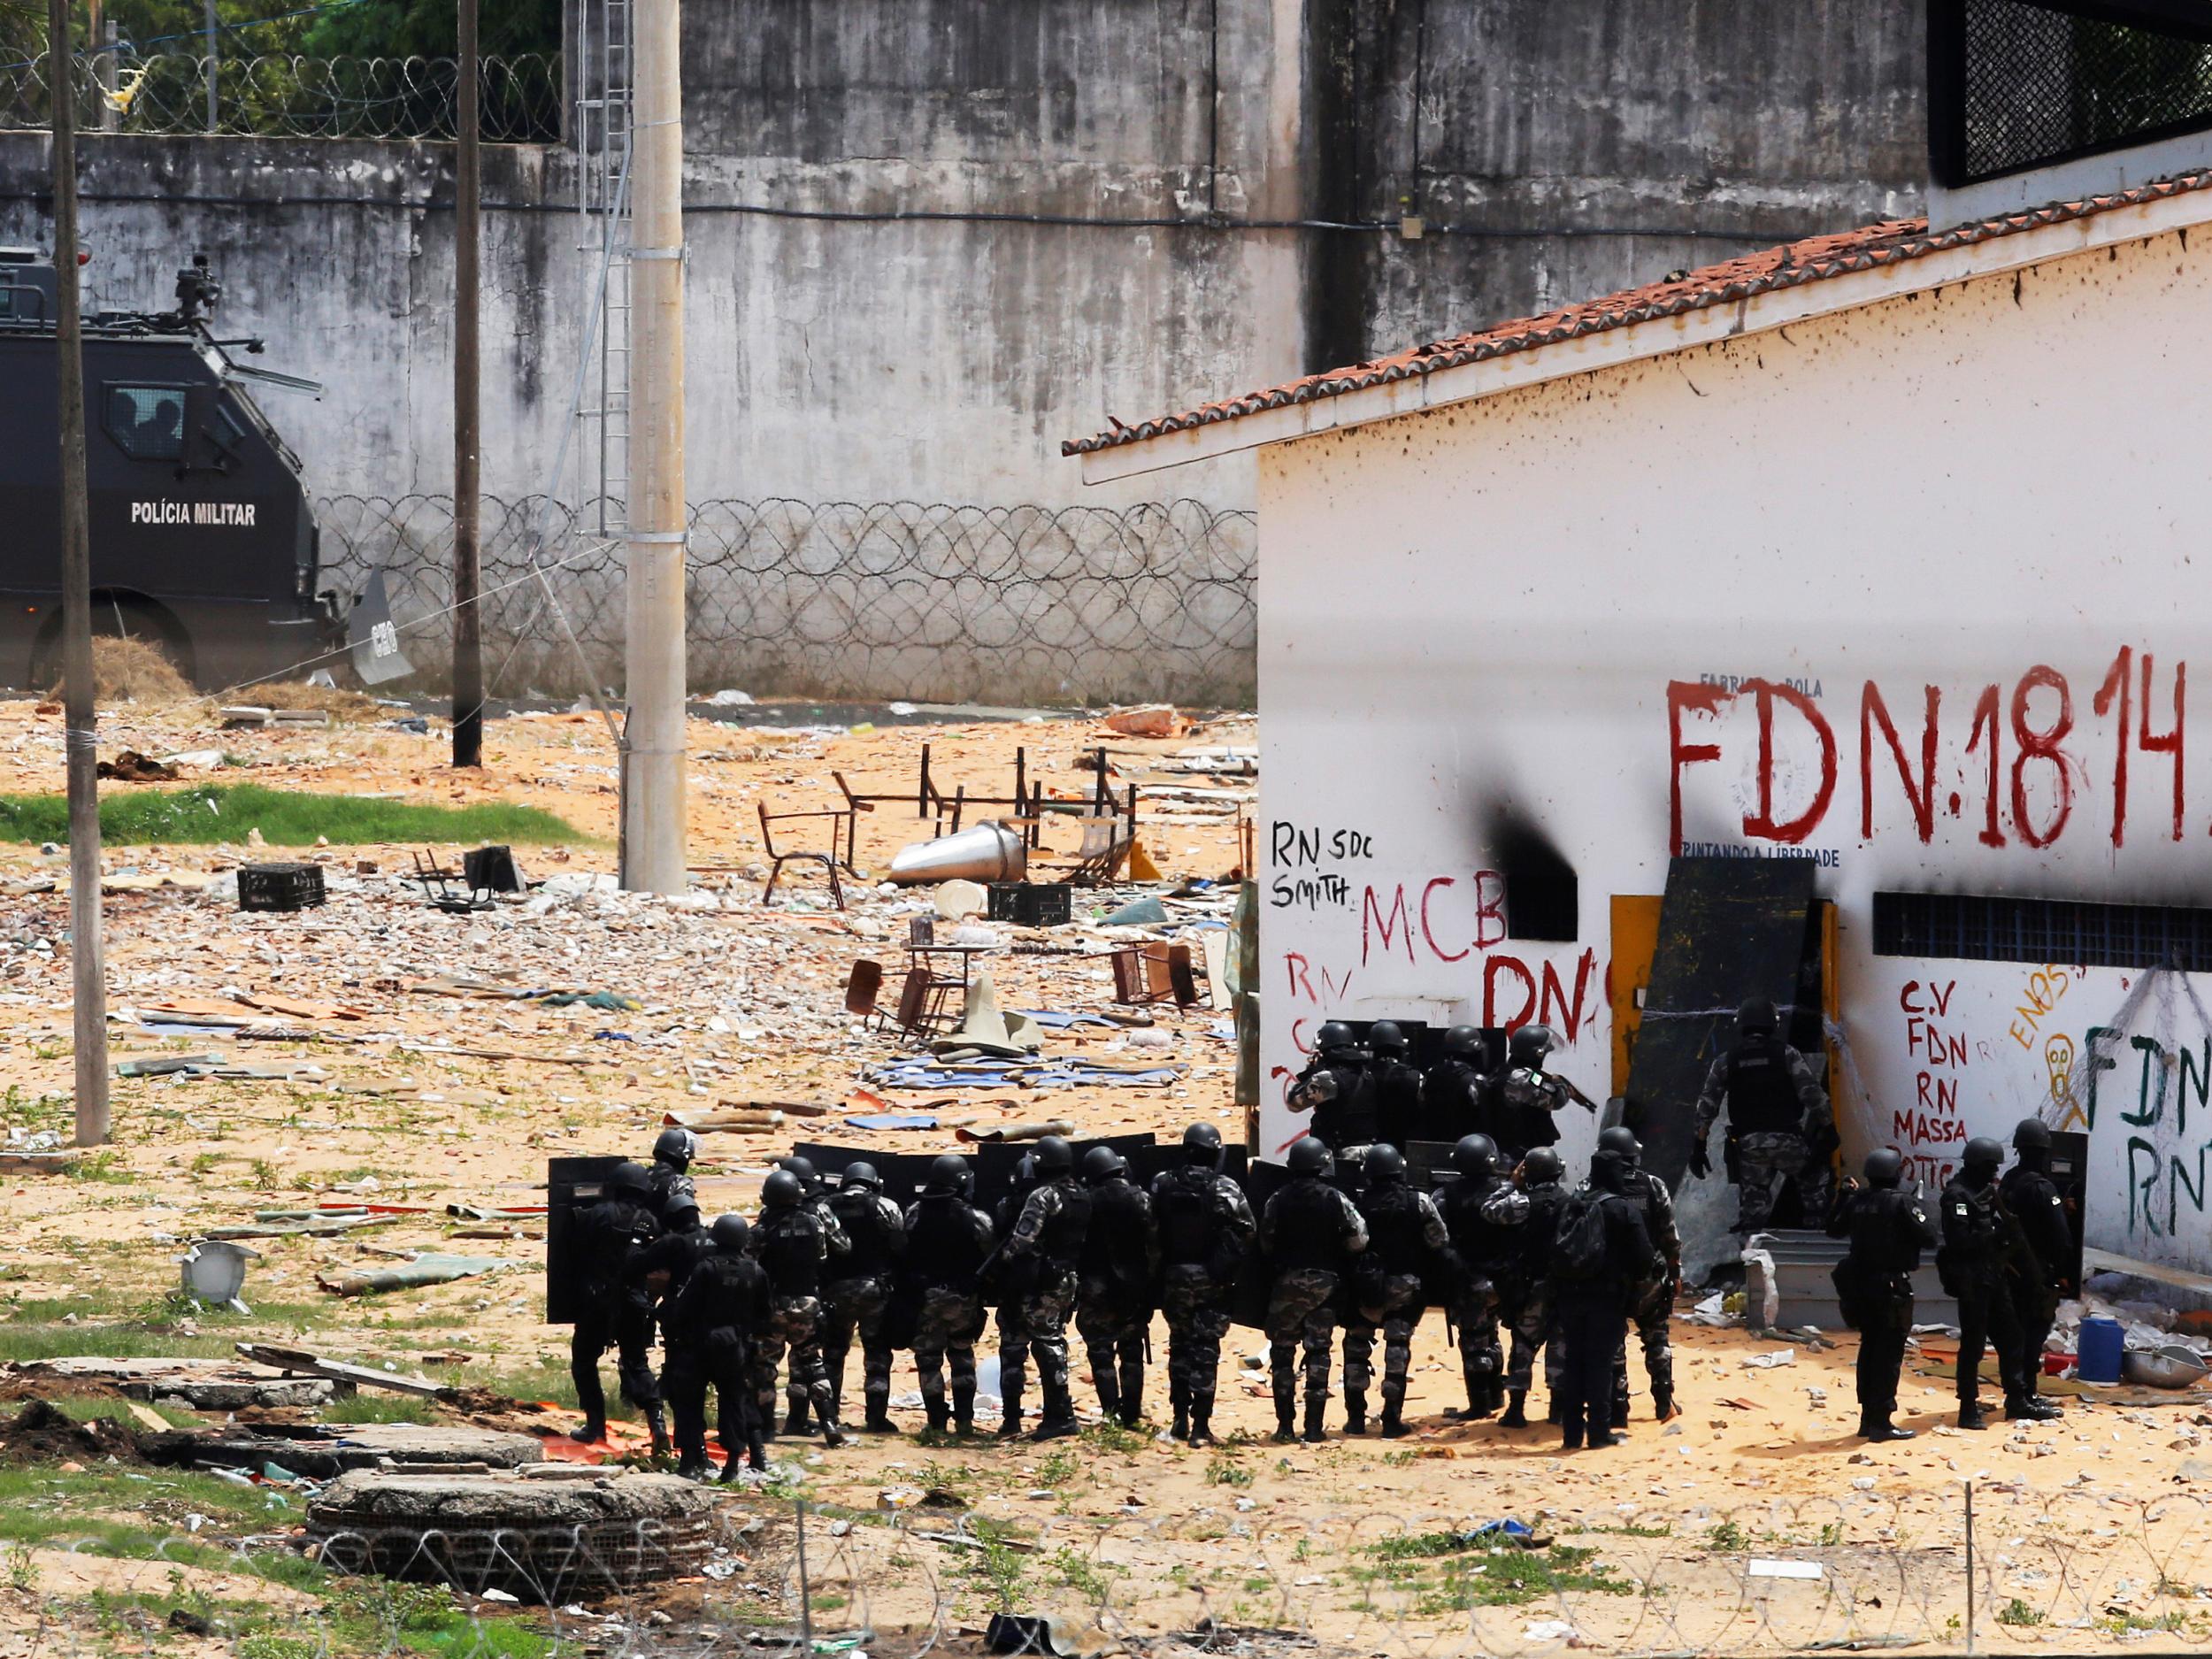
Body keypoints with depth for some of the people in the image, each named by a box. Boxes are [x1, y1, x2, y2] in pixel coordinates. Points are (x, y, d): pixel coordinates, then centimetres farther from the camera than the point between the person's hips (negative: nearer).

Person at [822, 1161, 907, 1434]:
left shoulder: (827, 1207, 5)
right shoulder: (883, 1207, -4)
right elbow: (901, 1247, -7)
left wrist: (820, 1285, 13)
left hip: (836, 1289, 3)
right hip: (873, 1288, -3)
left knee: (833, 1352, 15)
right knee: (877, 1354, 3)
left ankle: (829, 1414, 16)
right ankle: (876, 1416, -1)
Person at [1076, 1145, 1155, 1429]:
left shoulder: (1088, 1203, -9)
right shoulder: (1141, 1201, -2)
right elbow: (1154, 1246, -3)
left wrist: (1073, 1288, 5)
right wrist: (1152, 1288, 4)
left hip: (1098, 1289, -3)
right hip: (1135, 1288, 3)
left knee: (1101, 1352, 3)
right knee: (1132, 1353, 12)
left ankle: (1111, 1414, -3)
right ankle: (1131, 1414, 11)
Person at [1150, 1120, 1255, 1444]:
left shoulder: (1162, 1184, -3)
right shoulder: (1226, 1189, -11)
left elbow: (1151, 1230, -2)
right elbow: (1247, 1232, -10)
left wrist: (1156, 1270, 7)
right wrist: (1232, 1268, 4)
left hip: (1174, 1275, 2)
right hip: (1212, 1279, -2)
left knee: (1179, 1345, 17)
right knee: (1206, 1350, 0)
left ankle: (1180, 1418, 19)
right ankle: (1200, 1425, -3)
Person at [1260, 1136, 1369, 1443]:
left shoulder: (1279, 1199, -5)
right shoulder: (1336, 1200, -7)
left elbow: (1266, 1242, 1)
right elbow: (1357, 1242, -6)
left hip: (1286, 1282, 0)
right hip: (1325, 1281, 0)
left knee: (1282, 1350, 9)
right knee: (1318, 1352, 6)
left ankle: (1285, 1424, 5)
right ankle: (1314, 1426, 3)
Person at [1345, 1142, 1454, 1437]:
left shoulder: (1358, 1203, -6)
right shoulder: (1418, 1202, -5)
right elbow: (1440, 1246, -3)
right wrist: (1456, 1274, 6)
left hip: (1365, 1287, 0)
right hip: (1404, 1287, 0)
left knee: (1357, 1346, 12)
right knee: (1397, 1349, 4)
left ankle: (1356, 1417, 11)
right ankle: (1392, 1418, -1)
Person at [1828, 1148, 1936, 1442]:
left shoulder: (1857, 1201, 5)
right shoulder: (1902, 1202, -13)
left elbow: (1834, 1229, 19)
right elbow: (1928, 1238, -14)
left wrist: (1844, 1196, 27)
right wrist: (1920, 1207, 0)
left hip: (1860, 1284, 7)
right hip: (1892, 1285, -7)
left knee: (1870, 1347, 17)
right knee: (1890, 1352, -3)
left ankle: (1868, 1417, 22)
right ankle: (1881, 1421, -7)